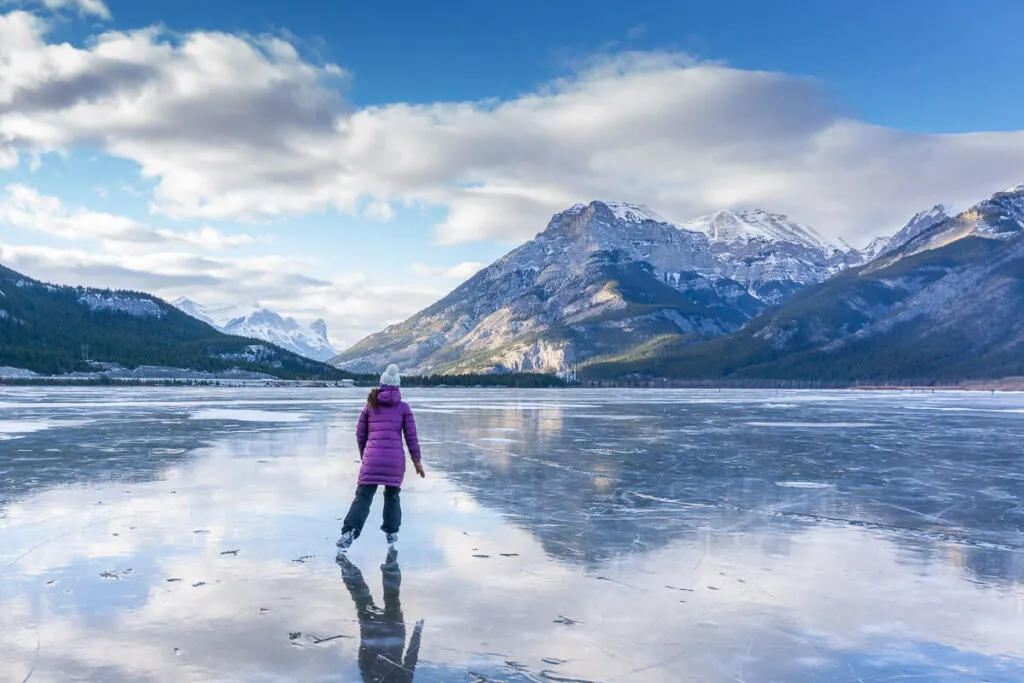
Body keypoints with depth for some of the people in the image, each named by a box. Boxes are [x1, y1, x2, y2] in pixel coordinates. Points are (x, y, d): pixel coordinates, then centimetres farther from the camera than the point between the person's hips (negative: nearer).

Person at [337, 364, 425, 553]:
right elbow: (411, 436, 3)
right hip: (396, 458, 0)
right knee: (392, 495, 21)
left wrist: (363, 456, 28)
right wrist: (417, 460, 8)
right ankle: (392, 533, 20)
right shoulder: (403, 407, 6)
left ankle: (349, 531, -20)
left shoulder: (370, 405, 10)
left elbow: (360, 434, 14)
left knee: (363, 497, -1)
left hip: (372, 457, 0)